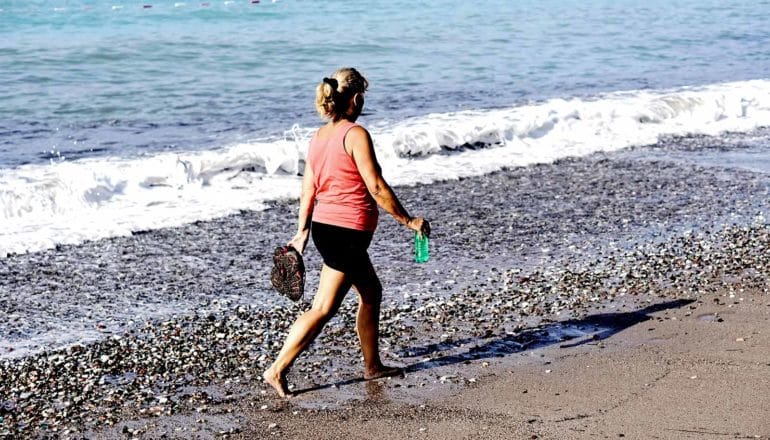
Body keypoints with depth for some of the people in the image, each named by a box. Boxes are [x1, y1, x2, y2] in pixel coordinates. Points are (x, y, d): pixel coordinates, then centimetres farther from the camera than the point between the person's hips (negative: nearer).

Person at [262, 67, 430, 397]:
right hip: (347, 231, -9)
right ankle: (277, 370, -4)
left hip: (323, 227, 9)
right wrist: (408, 221, -7)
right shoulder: (356, 135, -14)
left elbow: (308, 189, 11)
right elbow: (376, 188, -16)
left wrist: (302, 232, 16)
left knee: (371, 292, 21)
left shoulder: (318, 137, 9)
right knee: (324, 309, -4)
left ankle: (372, 365, 31)